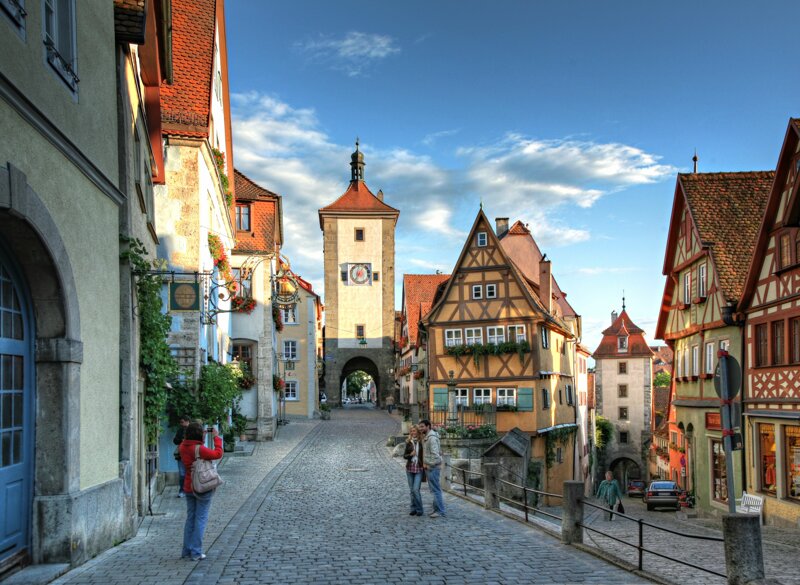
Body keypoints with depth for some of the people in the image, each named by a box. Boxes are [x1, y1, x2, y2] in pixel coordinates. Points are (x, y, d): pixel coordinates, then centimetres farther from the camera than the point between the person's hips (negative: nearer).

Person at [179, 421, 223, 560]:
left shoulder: (183, 446, -2)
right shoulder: (200, 449, -23)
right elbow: (218, 454, -19)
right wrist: (216, 437, -11)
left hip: (188, 487, 7)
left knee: (190, 518, 16)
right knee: (201, 519, 1)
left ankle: (186, 551, 20)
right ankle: (196, 553, 2)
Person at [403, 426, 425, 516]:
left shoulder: (422, 442, -3)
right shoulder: (408, 442, 5)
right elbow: (404, 455, 7)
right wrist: (410, 454, -12)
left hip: (419, 468, -4)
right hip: (410, 468, 4)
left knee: (416, 489, -11)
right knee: (412, 490, 8)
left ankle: (419, 509, 1)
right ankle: (413, 508, 19)